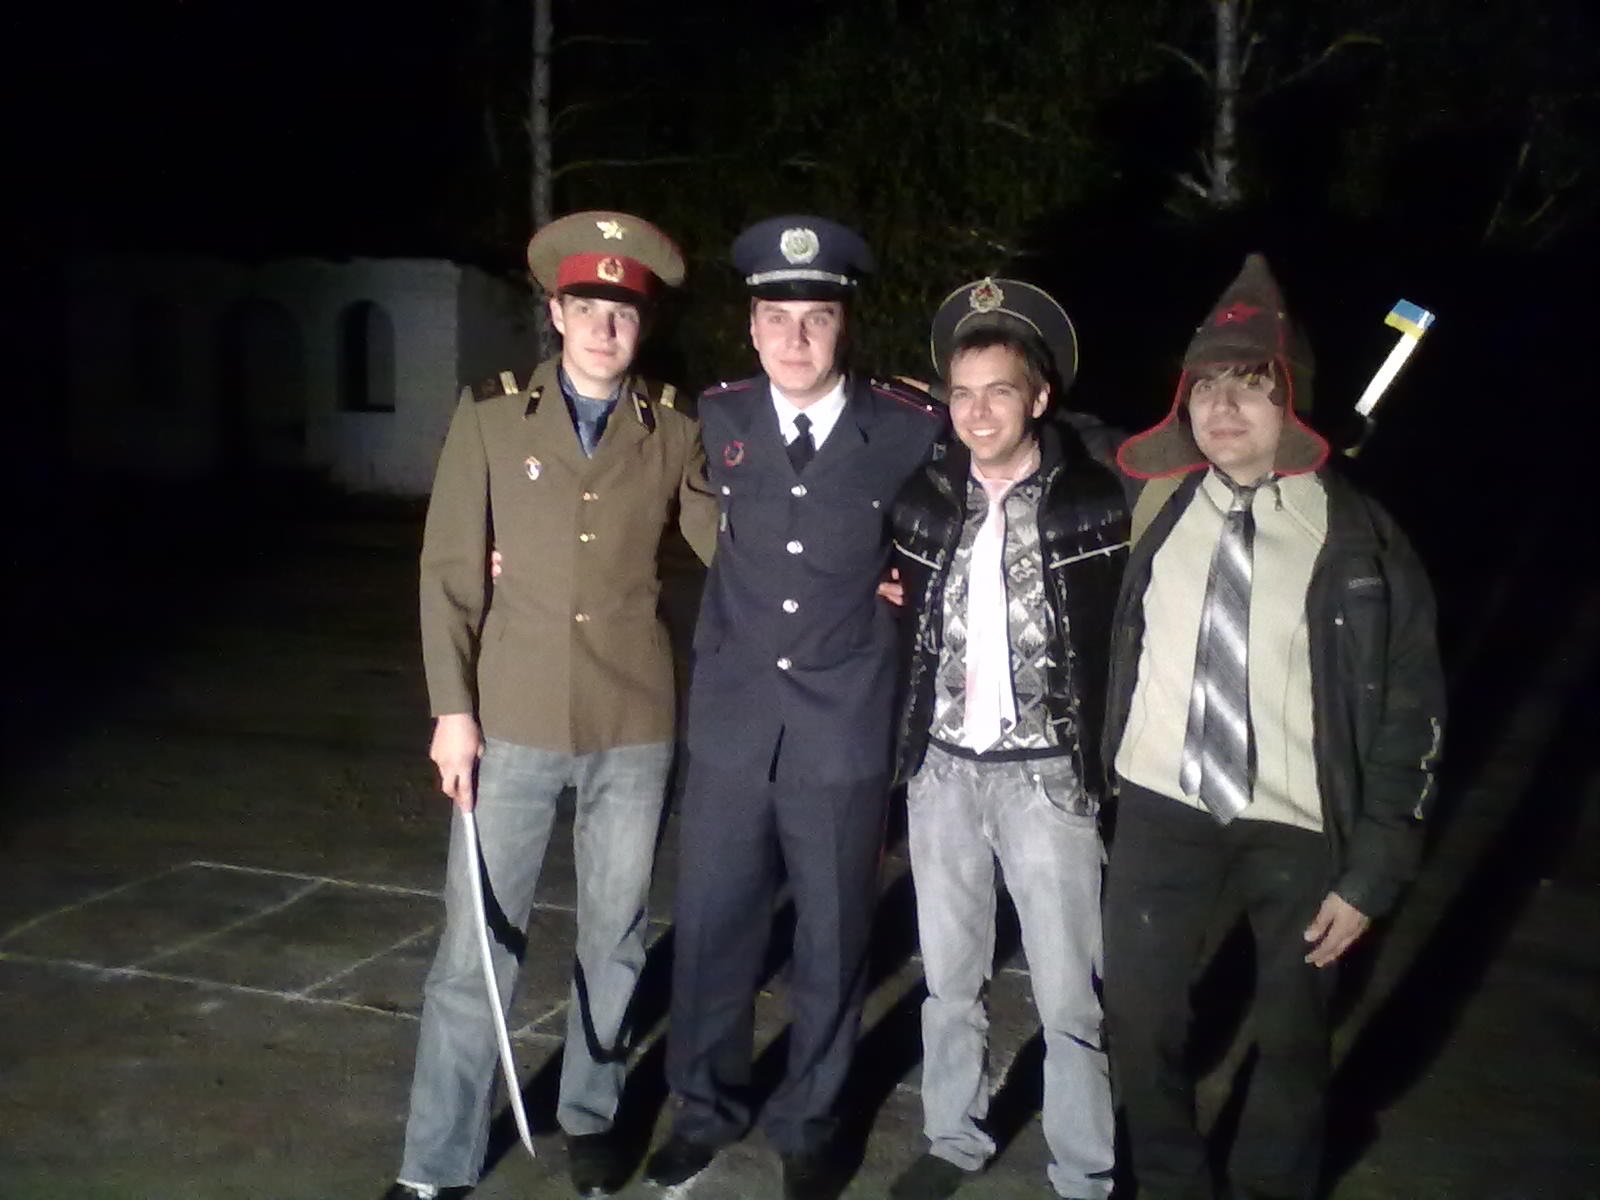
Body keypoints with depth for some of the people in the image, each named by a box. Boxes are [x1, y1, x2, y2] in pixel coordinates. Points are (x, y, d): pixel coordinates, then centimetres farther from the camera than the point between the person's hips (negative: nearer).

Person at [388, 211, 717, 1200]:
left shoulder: (675, 432, 2)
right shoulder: (491, 416, 1)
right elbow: (450, 570, 0)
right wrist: (453, 708, -4)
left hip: (635, 727, 1)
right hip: (513, 721, -1)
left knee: (615, 936, 14)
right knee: (477, 943, 5)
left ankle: (591, 1116, 35)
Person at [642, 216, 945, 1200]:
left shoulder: (910, 428, -7)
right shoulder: (715, 418, 0)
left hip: (844, 732, -2)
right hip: (732, 723, 2)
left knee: (832, 940, 11)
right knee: (711, 929, 12)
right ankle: (707, 1106, 35)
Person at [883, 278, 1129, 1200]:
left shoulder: (1094, 500, -8)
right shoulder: (924, 499, 3)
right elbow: (906, 626, 11)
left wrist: (1107, 755, -10)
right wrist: (908, 740, 3)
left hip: (1047, 772, -4)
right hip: (943, 768, 4)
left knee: (1069, 996, 3)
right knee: (950, 978, 16)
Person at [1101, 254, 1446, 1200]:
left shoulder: (1358, 537, -11)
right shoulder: (1157, 511, -3)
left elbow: (1410, 707, -7)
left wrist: (1373, 870, -9)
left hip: (1299, 829, -2)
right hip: (1162, 810, 2)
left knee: (1292, 1040, 16)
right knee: (1141, 1023, 12)